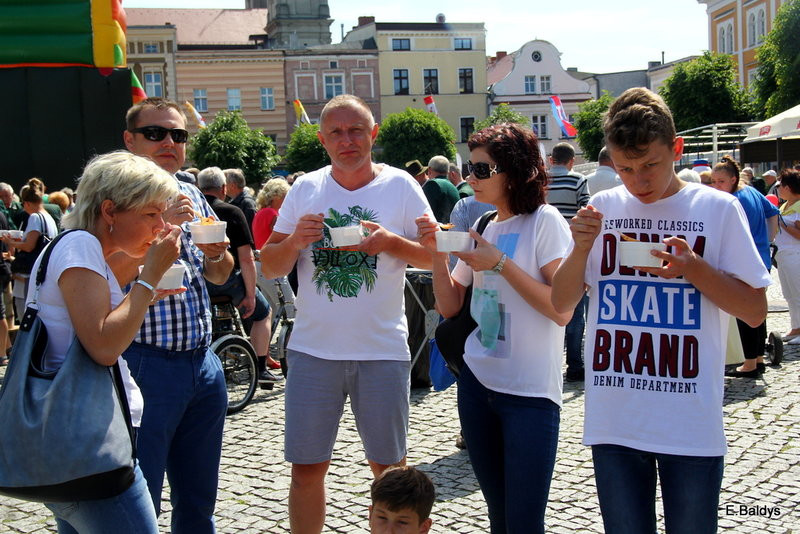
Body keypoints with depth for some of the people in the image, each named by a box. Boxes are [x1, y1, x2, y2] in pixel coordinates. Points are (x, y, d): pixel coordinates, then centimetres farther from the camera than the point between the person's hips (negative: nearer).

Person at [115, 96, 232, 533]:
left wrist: (217, 253, -3)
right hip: (144, 364, -6)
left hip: (203, 362, 6)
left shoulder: (191, 196, 12)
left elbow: (219, 276, 18)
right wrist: (157, 222, -24)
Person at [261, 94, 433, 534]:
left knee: (389, 467, 10)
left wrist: (390, 242, -17)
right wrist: (296, 239, -15)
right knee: (306, 467, 7)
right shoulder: (305, 189, 5)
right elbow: (270, 268, 6)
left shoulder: (400, 185, 0)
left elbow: (434, 256, 1)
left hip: (382, 349, -1)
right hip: (313, 349, 2)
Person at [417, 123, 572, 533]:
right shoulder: (482, 228, 10)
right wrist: (437, 253, -3)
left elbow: (562, 310, -17)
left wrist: (500, 263, -19)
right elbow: (449, 307, 11)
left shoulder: (545, 221, -9)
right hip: (477, 383, 6)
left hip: (529, 392, -6)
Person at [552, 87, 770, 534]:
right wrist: (581, 248, -12)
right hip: (613, 422, 2)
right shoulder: (602, 209, 4)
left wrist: (692, 266, -17)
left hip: (692, 426, -2)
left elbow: (756, 310, -2)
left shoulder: (718, 209, -3)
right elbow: (562, 304, 6)